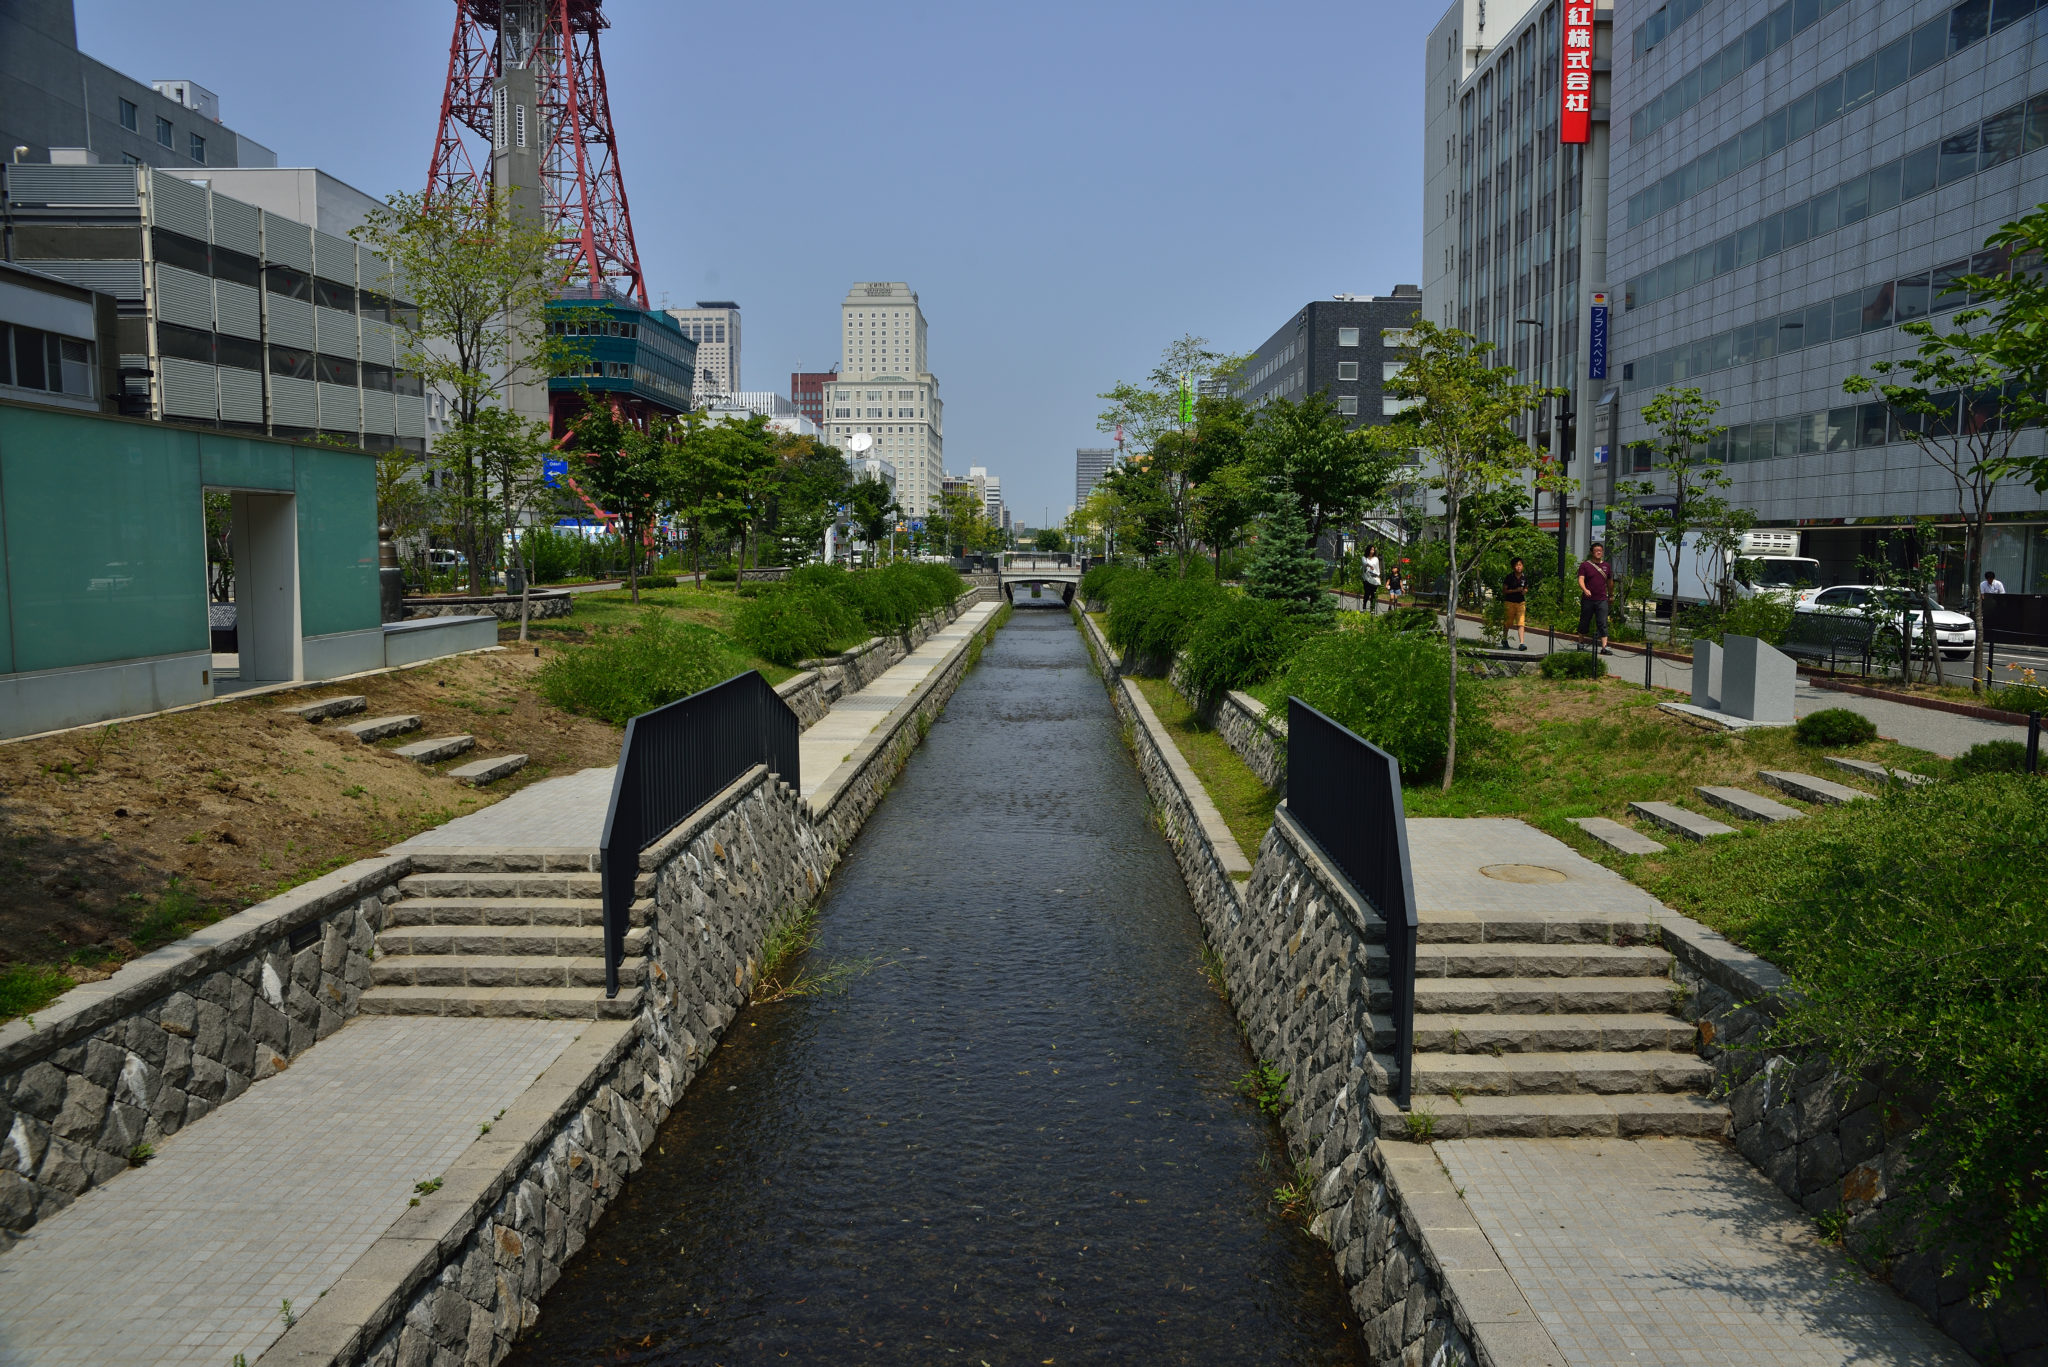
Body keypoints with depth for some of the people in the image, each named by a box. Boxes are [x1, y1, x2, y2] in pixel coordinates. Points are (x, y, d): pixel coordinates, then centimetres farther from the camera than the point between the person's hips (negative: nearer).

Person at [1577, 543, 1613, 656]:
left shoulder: (1605, 566, 12)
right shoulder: (1585, 565, 1)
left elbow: (1609, 584, 24)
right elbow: (1581, 580, -11)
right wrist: (1585, 590, -27)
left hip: (1602, 600, 2)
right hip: (1588, 600, -2)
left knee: (1603, 624, -6)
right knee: (1584, 623, 9)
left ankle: (1604, 647, -11)